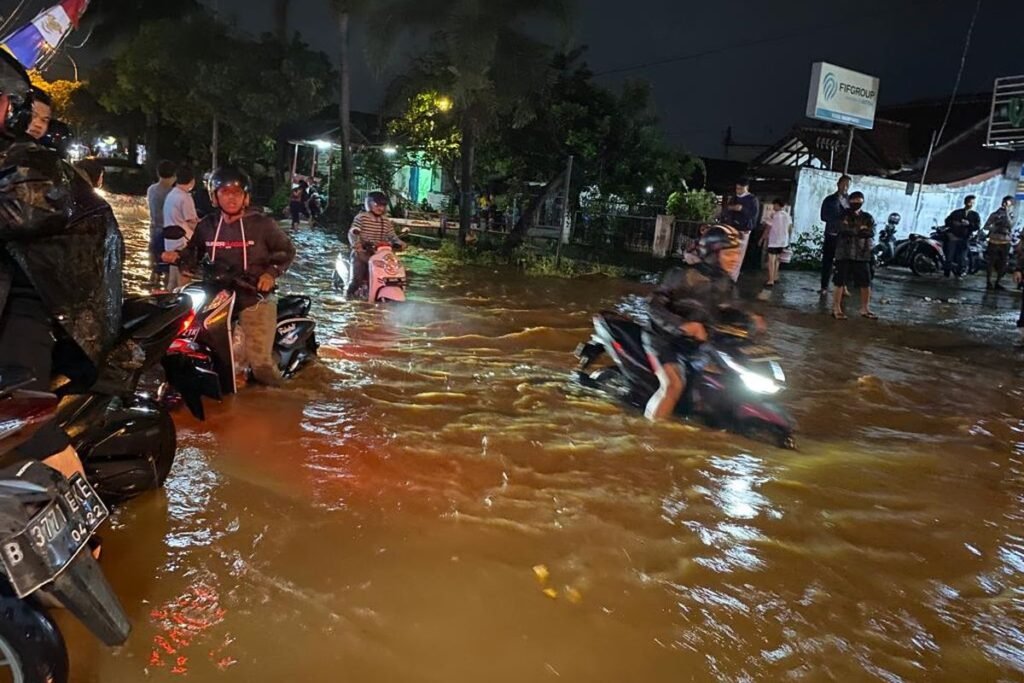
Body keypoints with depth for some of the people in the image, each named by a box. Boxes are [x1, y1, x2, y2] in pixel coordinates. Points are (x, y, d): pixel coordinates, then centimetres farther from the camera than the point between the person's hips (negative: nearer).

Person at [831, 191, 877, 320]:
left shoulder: (868, 217, 10)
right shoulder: (843, 215, 1)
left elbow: (871, 232, -7)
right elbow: (844, 229, -16)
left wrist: (853, 230, -14)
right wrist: (860, 229, -9)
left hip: (862, 255, 4)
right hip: (844, 253, -3)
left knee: (866, 283, 7)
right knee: (840, 282, -1)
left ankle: (865, 308, 20)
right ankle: (836, 308, 6)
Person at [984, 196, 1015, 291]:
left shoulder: (1011, 215, 6)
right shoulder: (995, 214, 2)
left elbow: (1010, 225, -14)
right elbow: (986, 226, 0)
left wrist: (1007, 213, -18)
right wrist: (994, 228, -18)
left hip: (1005, 243, 2)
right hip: (994, 242, -2)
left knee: (1003, 265, 4)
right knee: (991, 263, -3)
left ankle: (997, 283, 15)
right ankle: (988, 283, 4)